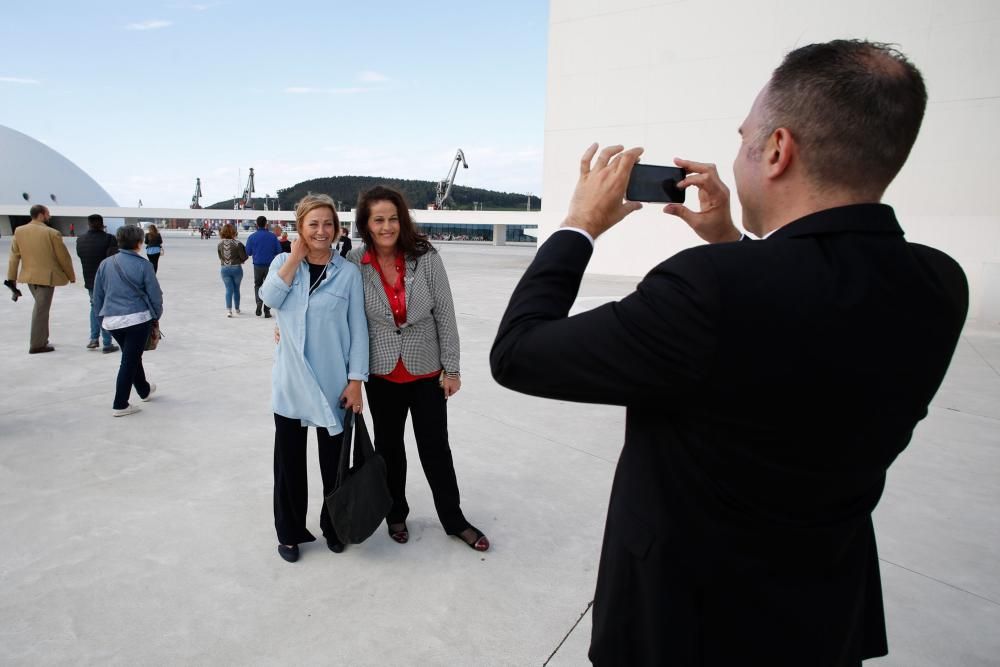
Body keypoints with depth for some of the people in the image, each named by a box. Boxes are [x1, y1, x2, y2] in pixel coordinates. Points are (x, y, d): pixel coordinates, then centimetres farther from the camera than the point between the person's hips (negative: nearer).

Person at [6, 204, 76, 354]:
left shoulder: (19, 231, 2)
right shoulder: (52, 233, -13)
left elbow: (14, 256, 4)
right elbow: (63, 257, -8)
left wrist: (12, 277, 10)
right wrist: (71, 276, 5)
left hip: (29, 275, 6)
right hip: (46, 276, -6)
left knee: (40, 306, 22)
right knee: (41, 310, 0)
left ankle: (41, 338, 27)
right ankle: (37, 345, 5)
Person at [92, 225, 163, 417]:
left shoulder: (105, 264, 5)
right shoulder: (143, 265, -10)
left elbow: (97, 295, 11)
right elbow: (155, 294, -7)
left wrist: (103, 315, 22)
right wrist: (157, 315, 9)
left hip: (111, 320, 6)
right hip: (137, 318, -6)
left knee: (132, 356, 23)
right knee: (130, 360, 2)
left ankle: (144, 390, 41)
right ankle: (120, 405, 5)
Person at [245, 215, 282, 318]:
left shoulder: (252, 237, -5)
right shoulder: (273, 236, -5)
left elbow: (248, 252, -1)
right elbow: (279, 251, -2)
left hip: (257, 265, 0)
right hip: (270, 265, 0)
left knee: (258, 285, 20)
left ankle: (259, 302, -5)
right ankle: (267, 311, 9)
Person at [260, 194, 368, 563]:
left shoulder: (348, 272, -2)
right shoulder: (283, 262, 5)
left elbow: (358, 329, -3)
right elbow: (270, 298, -15)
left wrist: (356, 381, -8)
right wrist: (296, 256, -11)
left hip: (333, 382, -1)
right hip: (290, 382, 1)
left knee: (334, 459, 11)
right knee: (289, 459, 11)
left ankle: (334, 527, 31)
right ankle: (290, 532, 29)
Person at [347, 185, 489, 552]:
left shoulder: (426, 257, -12)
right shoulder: (355, 263, -9)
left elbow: (445, 315, -7)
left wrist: (451, 368, -5)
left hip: (427, 371, -1)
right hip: (382, 374, 1)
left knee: (436, 447, 9)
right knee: (389, 446, 16)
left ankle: (454, 520, 28)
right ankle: (396, 514, 38)